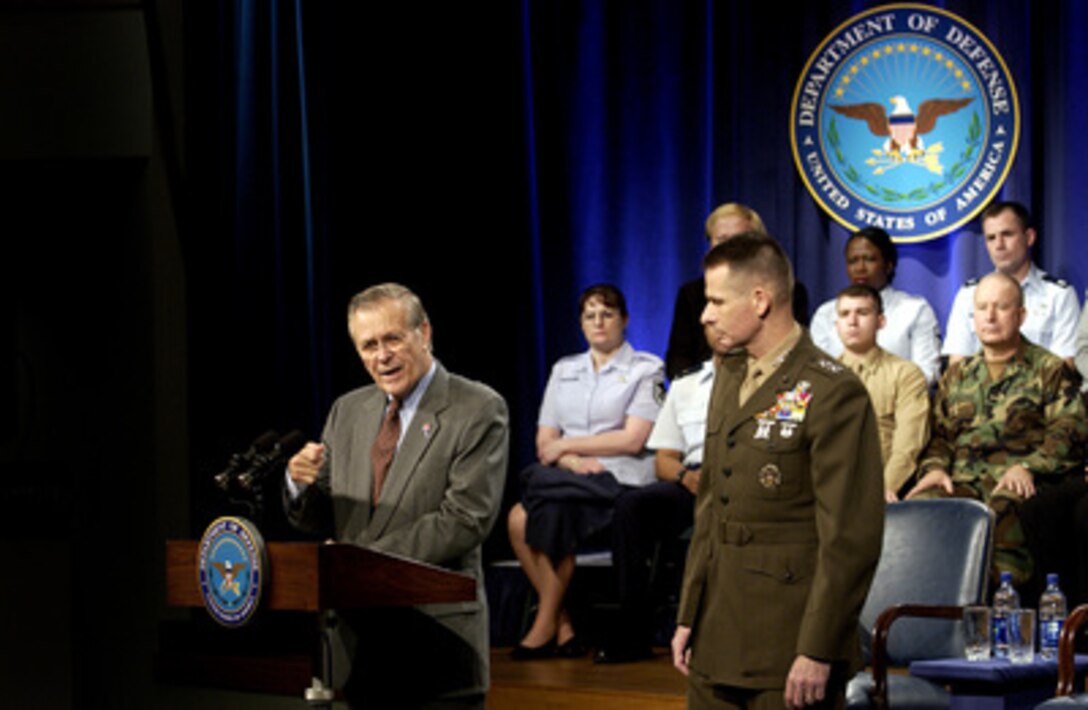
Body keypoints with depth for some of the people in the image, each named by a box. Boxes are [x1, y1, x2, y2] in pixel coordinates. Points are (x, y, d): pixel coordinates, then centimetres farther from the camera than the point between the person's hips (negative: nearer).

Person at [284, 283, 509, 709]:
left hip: (439, 640, -5)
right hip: (360, 637, 5)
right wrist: (302, 483, -9)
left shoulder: (478, 410, -5)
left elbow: (465, 519, -15)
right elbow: (319, 521, 15)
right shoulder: (347, 411, 14)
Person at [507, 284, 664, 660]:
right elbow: (544, 441, 12)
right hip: (568, 477, 5)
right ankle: (563, 624, -20)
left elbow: (633, 440, -7)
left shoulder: (645, 370, 5)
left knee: (553, 510, -32)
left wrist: (567, 445, -5)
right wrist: (574, 461, -10)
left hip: (619, 481, -5)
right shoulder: (564, 370, 21)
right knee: (518, 518, -26)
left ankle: (545, 627, -22)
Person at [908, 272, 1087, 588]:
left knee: (1004, 511, -41)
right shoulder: (958, 375, 29)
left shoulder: (1050, 370, 14)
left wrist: (1028, 467, -16)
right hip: (961, 481, 4)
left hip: (1020, 482, -4)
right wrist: (934, 467, 2)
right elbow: (939, 432, 25)